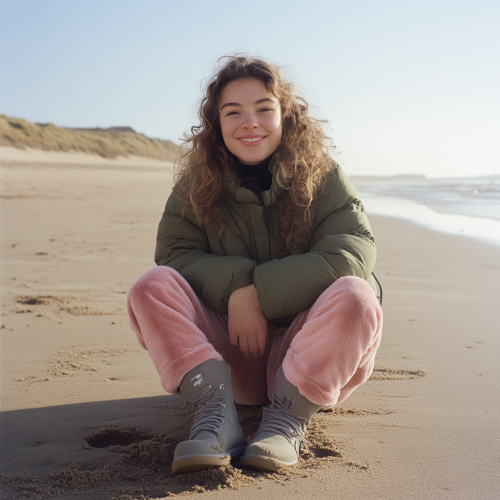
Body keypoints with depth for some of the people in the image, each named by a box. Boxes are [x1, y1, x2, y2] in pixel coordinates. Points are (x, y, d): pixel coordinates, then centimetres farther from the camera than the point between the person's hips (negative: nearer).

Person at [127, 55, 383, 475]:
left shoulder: (323, 177, -3)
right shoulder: (197, 184, 4)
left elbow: (353, 252, -17)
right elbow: (173, 254, -5)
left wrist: (259, 292, -22)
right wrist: (235, 284, -24)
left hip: (310, 348, -2)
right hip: (228, 355, 2)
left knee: (355, 295, -30)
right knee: (152, 287, -19)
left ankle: (288, 418, -27)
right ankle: (217, 416, -31)